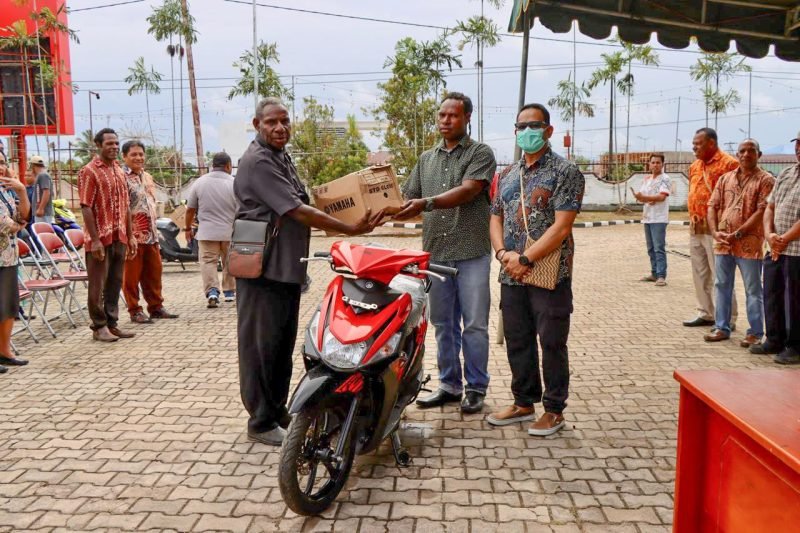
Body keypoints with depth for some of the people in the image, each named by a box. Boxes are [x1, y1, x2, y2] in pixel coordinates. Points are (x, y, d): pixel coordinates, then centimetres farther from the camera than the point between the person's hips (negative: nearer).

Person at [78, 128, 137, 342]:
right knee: (98, 284, 2)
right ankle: (99, 327, 12)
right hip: (100, 238, -7)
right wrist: (94, 240, -18)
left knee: (115, 282, 11)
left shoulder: (120, 171, 14)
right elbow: (86, 208, -13)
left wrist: (130, 236, 13)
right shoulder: (89, 171, -8)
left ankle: (112, 324, 21)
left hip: (119, 238, 7)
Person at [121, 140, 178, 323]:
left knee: (154, 272, 13)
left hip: (150, 234, 8)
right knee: (132, 275, 1)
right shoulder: (122, 177, -10)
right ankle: (135, 311, 10)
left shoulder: (147, 177, 16)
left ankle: (156, 307, 24)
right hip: (132, 234, -8)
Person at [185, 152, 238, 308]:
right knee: (229, 262, 15)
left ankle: (212, 291, -18)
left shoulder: (199, 182, 2)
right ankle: (229, 291, 24)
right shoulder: (235, 183, -4)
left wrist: (188, 228, 20)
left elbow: (190, 209, 7)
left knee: (208, 262, 1)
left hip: (207, 232, 0)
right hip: (230, 232, 0)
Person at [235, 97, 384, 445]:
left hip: (288, 268, 9)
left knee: (284, 344, 16)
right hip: (262, 269, -9)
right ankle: (261, 423, 11)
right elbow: (298, 213, -22)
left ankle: (278, 411, 29)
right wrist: (351, 229, -22)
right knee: (262, 346, 0)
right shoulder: (257, 161, -16)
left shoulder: (282, 158, 16)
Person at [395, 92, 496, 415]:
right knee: (443, 324, 12)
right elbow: (408, 198, 13)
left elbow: (468, 191, -16)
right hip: (436, 253, 5)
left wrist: (426, 203, -27)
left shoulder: (480, 153, 0)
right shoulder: (426, 159, 17)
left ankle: (476, 388, 15)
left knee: (474, 325, 2)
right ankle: (450, 385, 24)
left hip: (471, 253, -5)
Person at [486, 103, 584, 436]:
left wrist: (526, 259, -18)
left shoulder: (565, 172, -5)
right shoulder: (508, 175, 15)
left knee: (552, 344, 4)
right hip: (511, 275, 6)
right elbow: (496, 218, 14)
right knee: (517, 342, 14)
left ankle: (554, 410, 18)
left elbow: (562, 226, -14)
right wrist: (503, 253, -5)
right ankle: (524, 402, 29)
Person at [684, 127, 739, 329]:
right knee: (700, 273, 14)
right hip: (695, 228, 8)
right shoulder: (694, 166, 16)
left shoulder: (729, 163, -10)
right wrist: (693, 216, 9)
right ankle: (705, 314, 24)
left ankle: (728, 319, 4)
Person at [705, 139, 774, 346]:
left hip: (749, 245, -5)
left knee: (753, 290, 3)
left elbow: (762, 212, -12)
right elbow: (713, 205, 9)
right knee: (722, 286, 11)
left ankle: (755, 333, 11)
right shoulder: (725, 178, 13)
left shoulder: (765, 180, -3)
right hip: (722, 243, 5)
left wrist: (738, 234, -17)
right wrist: (715, 232, -6)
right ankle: (722, 328, 22)